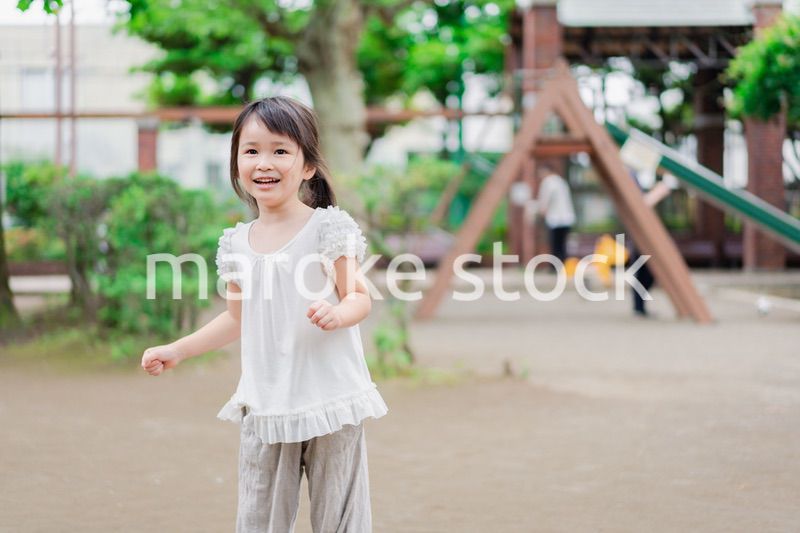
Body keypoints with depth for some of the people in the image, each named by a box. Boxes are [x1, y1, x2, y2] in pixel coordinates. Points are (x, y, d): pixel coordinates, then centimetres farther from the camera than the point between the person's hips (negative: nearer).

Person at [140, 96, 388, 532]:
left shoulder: (328, 227, -6)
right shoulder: (237, 244, 8)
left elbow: (360, 298, -4)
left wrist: (336, 314, -26)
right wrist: (178, 350, 19)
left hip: (328, 397, -4)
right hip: (265, 405, 4)